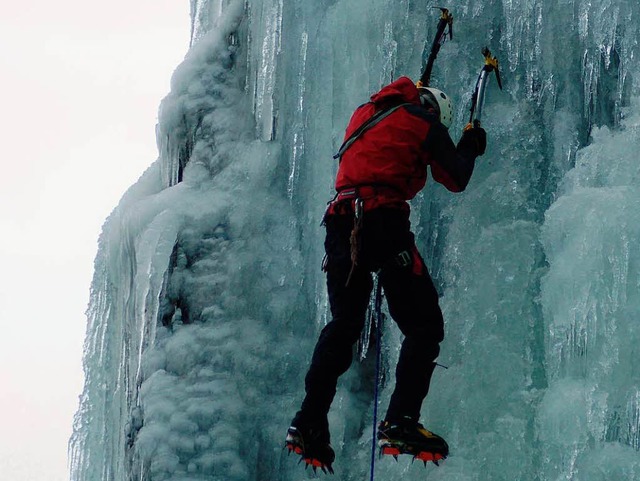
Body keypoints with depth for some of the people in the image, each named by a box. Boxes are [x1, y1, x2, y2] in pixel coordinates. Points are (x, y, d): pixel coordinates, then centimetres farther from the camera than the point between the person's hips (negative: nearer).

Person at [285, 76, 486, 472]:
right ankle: (401, 424, -15)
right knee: (424, 326, 0)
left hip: (341, 224, 6)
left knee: (343, 325, 18)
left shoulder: (365, 113, 25)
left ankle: (309, 424, 9)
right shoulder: (424, 121, 9)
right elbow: (456, 180, 15)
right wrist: (470, 147, 35)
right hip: (385, 224, -6)